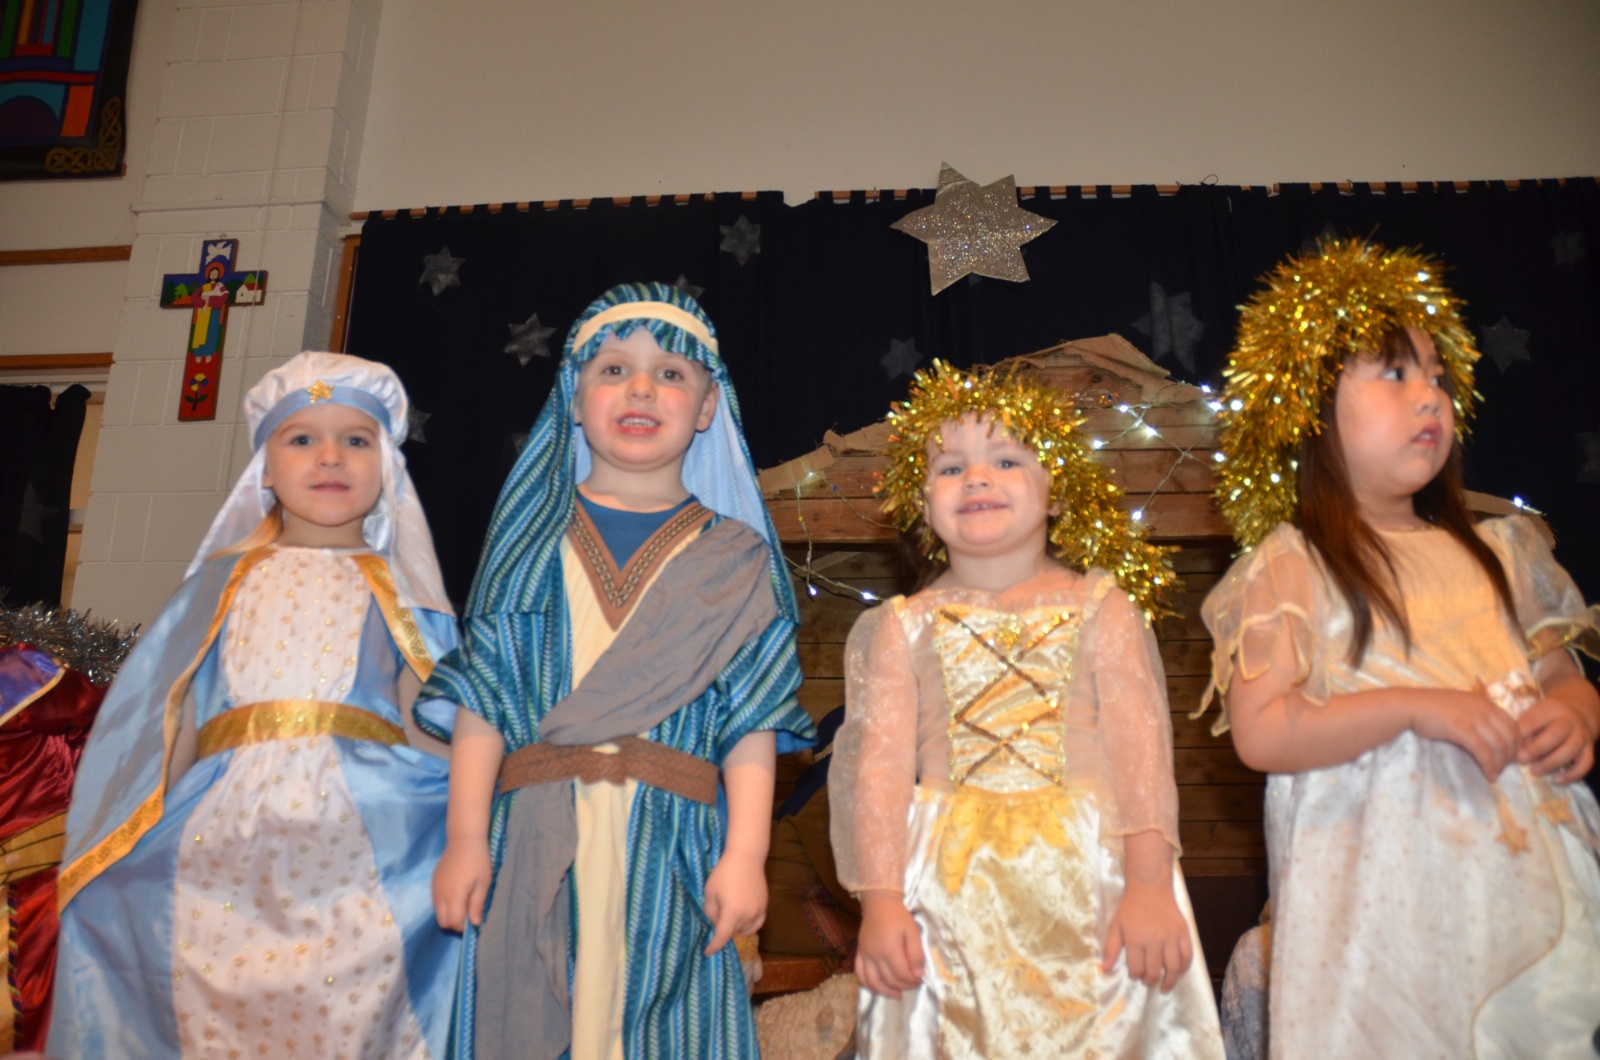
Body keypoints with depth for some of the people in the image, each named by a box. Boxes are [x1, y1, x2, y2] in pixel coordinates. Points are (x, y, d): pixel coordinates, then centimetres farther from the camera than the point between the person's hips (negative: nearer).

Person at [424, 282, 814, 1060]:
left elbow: (753, 719, 0)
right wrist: (466, 837, -3)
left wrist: (744, 855, -8)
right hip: (533, 849, 1)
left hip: (670, 852, 0)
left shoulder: (734, 559, 6)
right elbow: (482, 693, 4)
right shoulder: (533, 537, 8)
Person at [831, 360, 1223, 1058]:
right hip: (950, 891, 0)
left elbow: (1140, 743, -3)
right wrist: (880, 902, -9)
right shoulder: (904, 628, 5)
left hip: (1089, 882, 0)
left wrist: (1150, 883, -13)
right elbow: (879, 764, -1)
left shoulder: (1100, 608, 5)